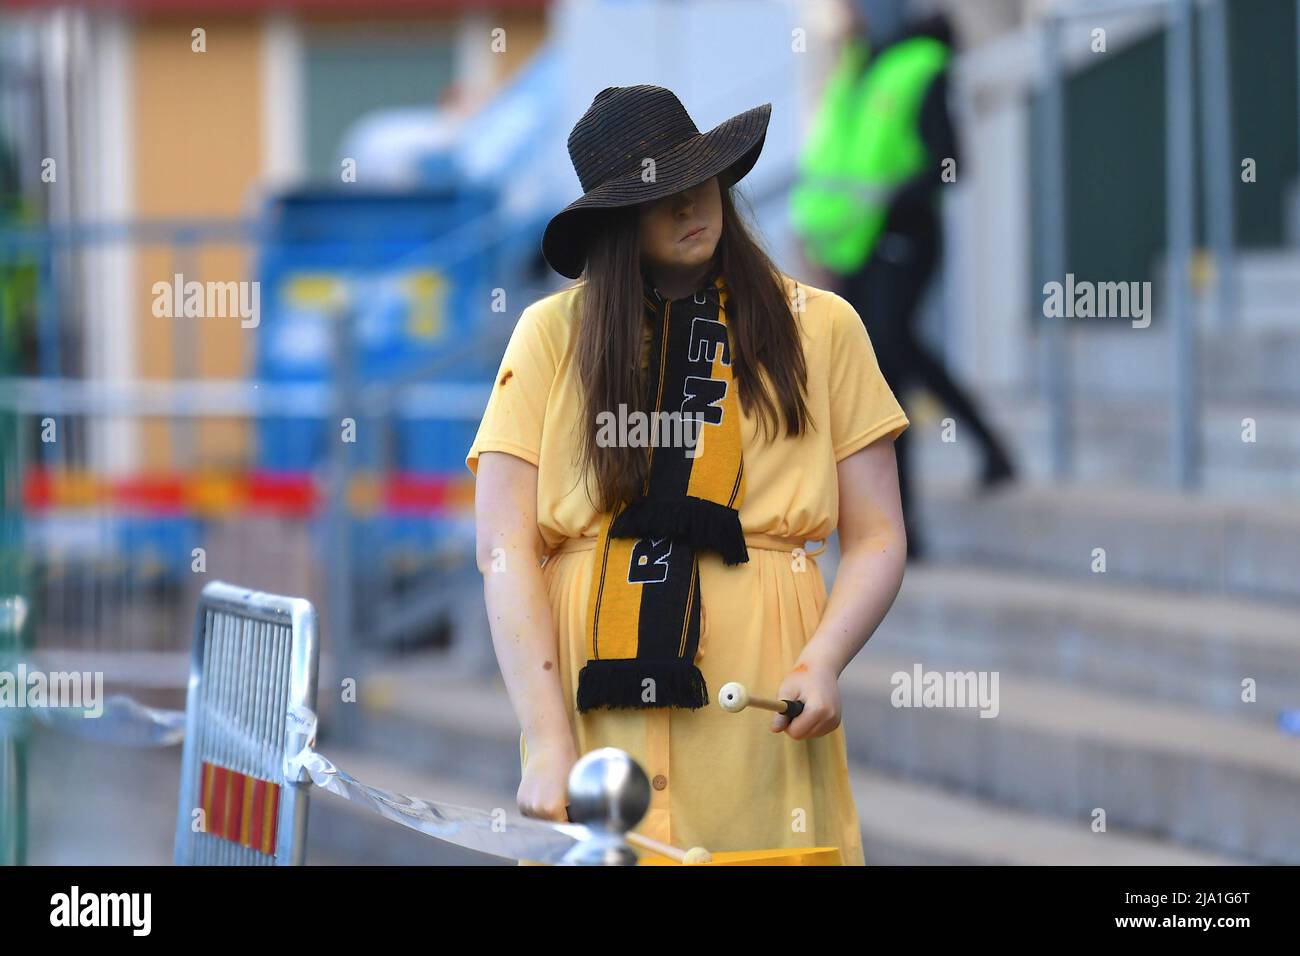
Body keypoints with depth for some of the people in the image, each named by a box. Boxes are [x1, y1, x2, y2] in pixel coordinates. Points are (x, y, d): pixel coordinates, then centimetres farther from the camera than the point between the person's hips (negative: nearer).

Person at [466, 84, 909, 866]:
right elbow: (506, 549, -2)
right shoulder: (553, 333, 7)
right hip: (591, 709, 0)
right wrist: (547, 744, -13)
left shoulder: (821, 329, 9)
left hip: (758, 719, 0)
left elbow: (878, 541, 6)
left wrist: (823, 660, -13)